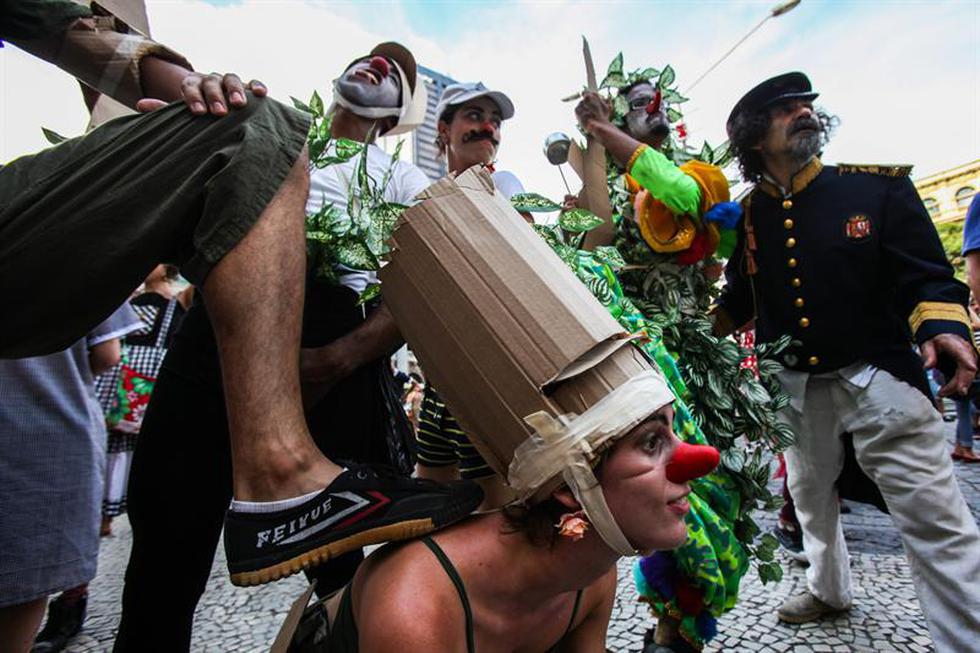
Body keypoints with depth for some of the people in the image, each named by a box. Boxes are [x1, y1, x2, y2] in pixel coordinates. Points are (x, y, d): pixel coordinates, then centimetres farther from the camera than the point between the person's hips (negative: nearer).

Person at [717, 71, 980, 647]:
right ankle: (829, 591, 46)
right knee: (811, 497, 21)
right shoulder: (747, 217, 1)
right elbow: (739, 301, 12)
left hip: (878, 376, -3)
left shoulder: (879, 187, -4)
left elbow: (926, 275, -7)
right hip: (795, 388, 4)